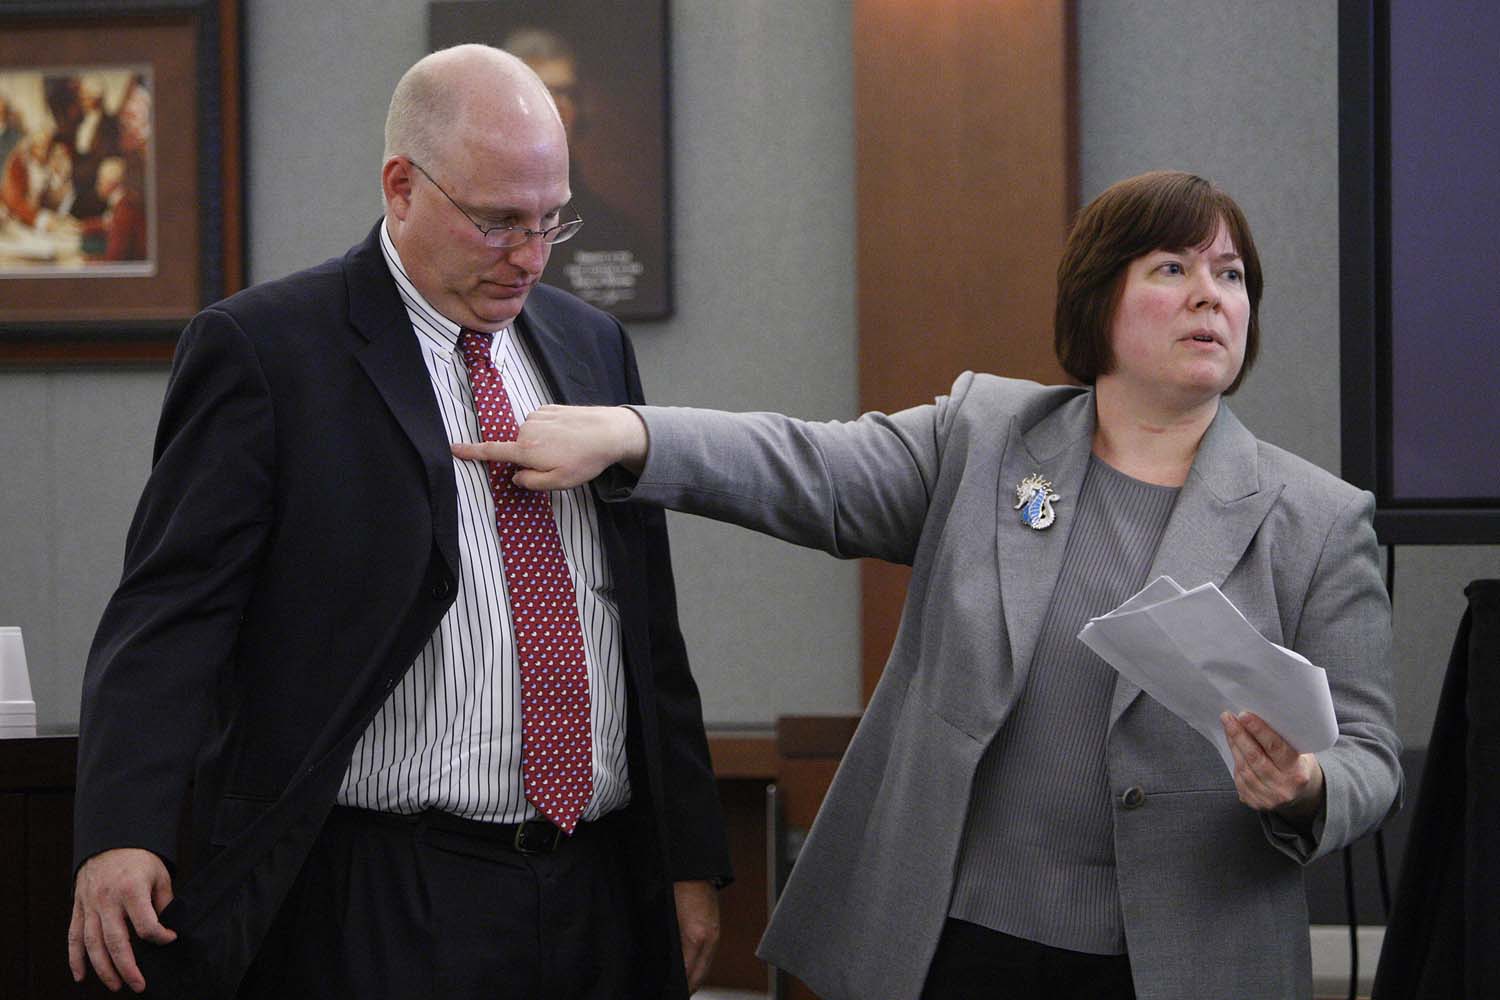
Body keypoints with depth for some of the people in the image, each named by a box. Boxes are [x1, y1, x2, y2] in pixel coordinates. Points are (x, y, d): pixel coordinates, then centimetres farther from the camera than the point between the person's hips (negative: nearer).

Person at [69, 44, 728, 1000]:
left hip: (601, 899, 5)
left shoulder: (592, 346, 13)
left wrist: (692, 858, 14)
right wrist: (123, 836, -26)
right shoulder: (261, 347, -5)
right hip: (376, 912, -5)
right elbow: (171, 607, -12)